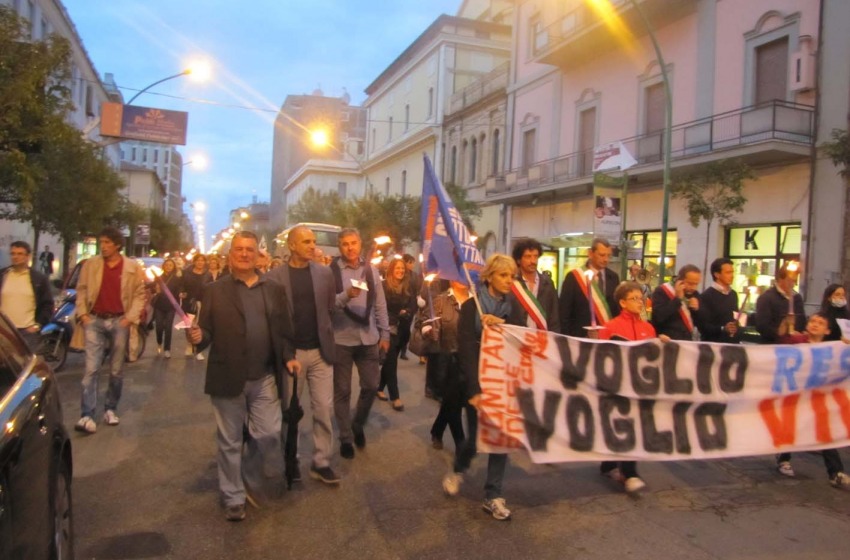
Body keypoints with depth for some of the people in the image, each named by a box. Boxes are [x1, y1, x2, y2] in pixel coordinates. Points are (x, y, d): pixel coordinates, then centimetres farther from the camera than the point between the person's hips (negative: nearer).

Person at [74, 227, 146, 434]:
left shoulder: (133, 267, 1)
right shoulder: (90, 264, 4)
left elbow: (139, 294, 3)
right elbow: (81, 290, 10)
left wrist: (131, 317, -6)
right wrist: (82, 313, 0)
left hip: (119, 321, 0)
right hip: (95, 320, 0)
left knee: (116, 370, 8)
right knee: (91, 368, -6)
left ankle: (111, 409, 22)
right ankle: (87, 415, -5)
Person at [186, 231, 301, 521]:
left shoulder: (274, 289, 8)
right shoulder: (216, 291, 1)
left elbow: (283, 329, 9)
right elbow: (208, 332, -2)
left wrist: (288, 356, -5)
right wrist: (198, 336, -23)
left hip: (264, 378, 2)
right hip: (228, 378, -1)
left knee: (270, 435, 4)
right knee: (230, 442, 10)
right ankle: (234, 498, 27)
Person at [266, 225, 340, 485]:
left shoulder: (325, 273, 3)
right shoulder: (274, 276, -5)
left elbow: (331, 308, 8)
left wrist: (327, 337, 4)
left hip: (320, 351, 2)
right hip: (290, 352, -2)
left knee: (324, 408, 3)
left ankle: (321, 462, 15)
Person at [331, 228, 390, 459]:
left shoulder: (371, 270, 5)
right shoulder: (330, 271, -8)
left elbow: (380, 305, 9)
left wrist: (385, 334, 7)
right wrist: (346, 295, -32)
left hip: (368, 338, 4)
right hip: (341, 339, -3)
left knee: (371, 386, 10)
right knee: (342, 391, 8)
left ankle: (358, 425, 35)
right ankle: (345, 438, 24)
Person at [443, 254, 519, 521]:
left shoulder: (514, 305, 4)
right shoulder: (472, 305, -9)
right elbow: (465, 349, -14)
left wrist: (503, 325, -18)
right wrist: (474, 389, -19)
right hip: (479, 380, -3)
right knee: (477, 436, 3)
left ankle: (493, 497, 15)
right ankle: (458, 469, 35)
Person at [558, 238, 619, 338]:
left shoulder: (613, 277, 8)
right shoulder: (574, 277, -5)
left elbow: (618, 308, 13)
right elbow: (564, 311, -4)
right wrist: (567, 338, -9)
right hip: (581, 336, -3)